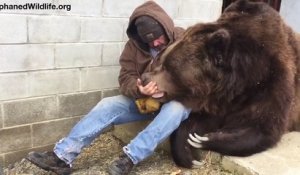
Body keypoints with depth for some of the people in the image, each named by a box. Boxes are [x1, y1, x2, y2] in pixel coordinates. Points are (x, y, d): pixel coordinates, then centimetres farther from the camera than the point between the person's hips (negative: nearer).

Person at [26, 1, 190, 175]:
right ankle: (62, 156, -22)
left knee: (175, 109, -39)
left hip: (176, 100, -2)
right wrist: (138, 90, -32)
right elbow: (126, 78, -8)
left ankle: (130, 157, -39)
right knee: (107, 105, -19)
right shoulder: (134, 44, -4)